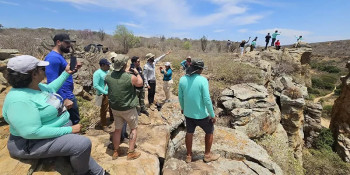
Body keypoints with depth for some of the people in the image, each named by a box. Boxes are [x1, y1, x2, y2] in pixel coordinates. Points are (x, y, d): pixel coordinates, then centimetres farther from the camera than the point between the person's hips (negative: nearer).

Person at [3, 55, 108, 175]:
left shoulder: (38, 87, 1)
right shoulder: (20, 99, -29)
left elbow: (51, 89, 25)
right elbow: (33, 132, -33)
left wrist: (66, 73, 22)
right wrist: (69, 130, -29)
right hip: (37, 141, -10)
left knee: (82, 146, 13)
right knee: (83, 144, -23)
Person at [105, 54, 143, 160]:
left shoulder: (108, 76, -10)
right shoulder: (130, 77, -24)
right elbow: (140, 83, -4)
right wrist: (137, 73, 10)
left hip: (115, 108, 5)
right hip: (128, 108, -4)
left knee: (117, 129, 20)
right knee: (134, 129, 15)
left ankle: (115, 152, 33)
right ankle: (131, 153, 19)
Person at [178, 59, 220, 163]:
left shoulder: (182, 79, -5)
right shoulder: (202, 80, -20)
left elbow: (180, 97, 4)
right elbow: (207, 100, -20)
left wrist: (182, 108, 20)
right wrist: (212, 115, -8)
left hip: (188, 113, 4)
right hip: (201, 114, -4)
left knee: (189, 133, 21)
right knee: (209, 131, 21)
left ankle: (189, 155, 36)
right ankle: (207, 155, 34)